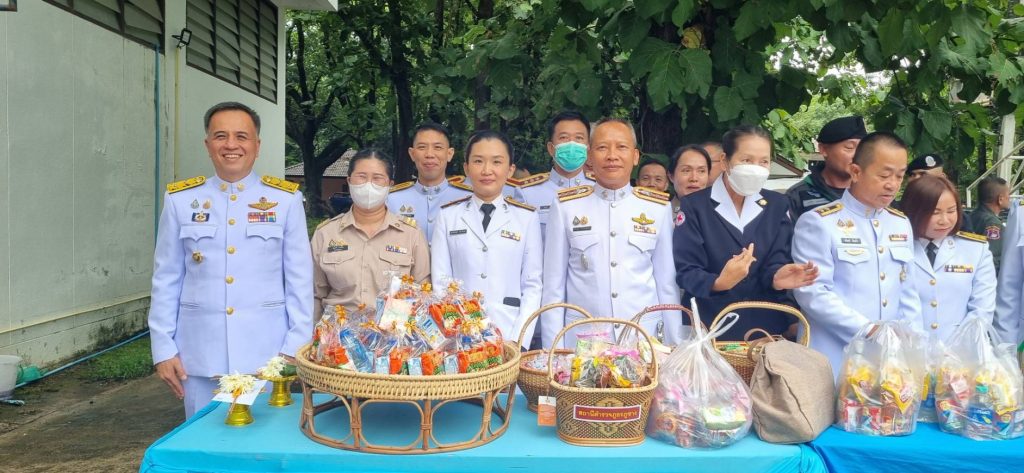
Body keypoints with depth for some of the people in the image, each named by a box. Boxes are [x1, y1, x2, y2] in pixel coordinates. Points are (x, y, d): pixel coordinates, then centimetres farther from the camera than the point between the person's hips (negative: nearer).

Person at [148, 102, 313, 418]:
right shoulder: (180, 200, 4)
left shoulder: (286, 199, 0)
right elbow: (166, 279, 6)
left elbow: (300, 279, 0)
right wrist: (163, 348, 3)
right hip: (200, 357, 1)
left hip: (266, 356, -1)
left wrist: (295, 347, -4)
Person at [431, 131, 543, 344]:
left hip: (509, 336, 0)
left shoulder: (527, 217, 3)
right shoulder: (448, 216, 4)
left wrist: (519, 342, -10)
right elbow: (441, 283, 2)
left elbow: (532, 285, 0)